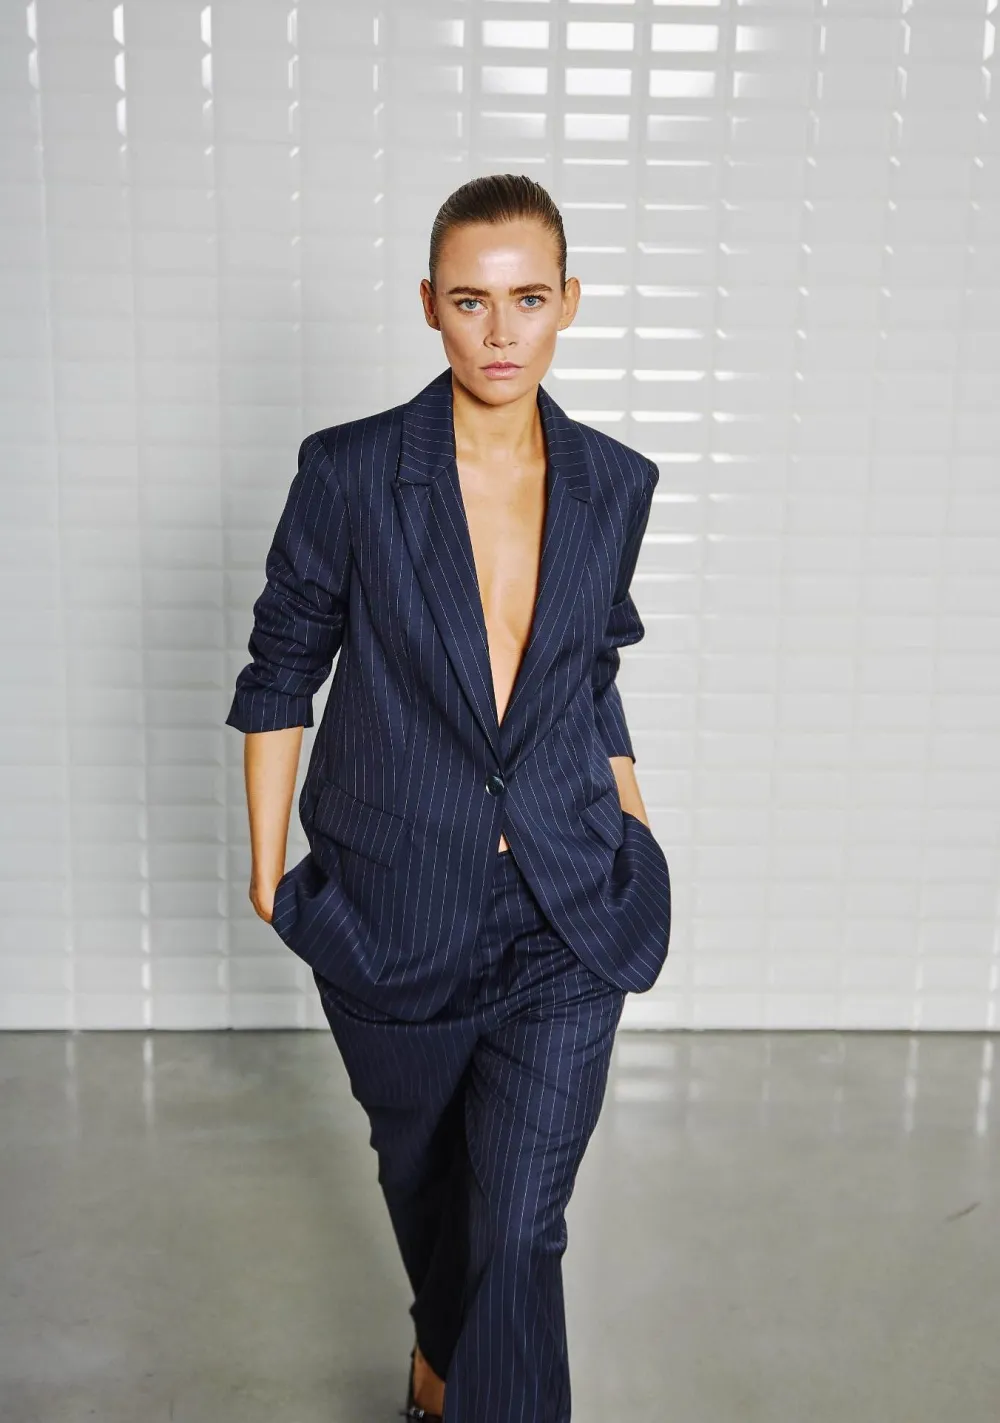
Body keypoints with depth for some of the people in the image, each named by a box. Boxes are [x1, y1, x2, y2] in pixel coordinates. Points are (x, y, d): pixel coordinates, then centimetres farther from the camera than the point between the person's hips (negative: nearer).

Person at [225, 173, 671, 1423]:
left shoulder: (613, 484, -2)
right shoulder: (350, 472, -11)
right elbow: (280, 674, -2)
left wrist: (632, 822, 11)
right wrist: (267, 862, 0)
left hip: (566, 920, 1)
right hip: (394, 909, 0)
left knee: (521, 1233, 2)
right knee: (420, 1165, 25)